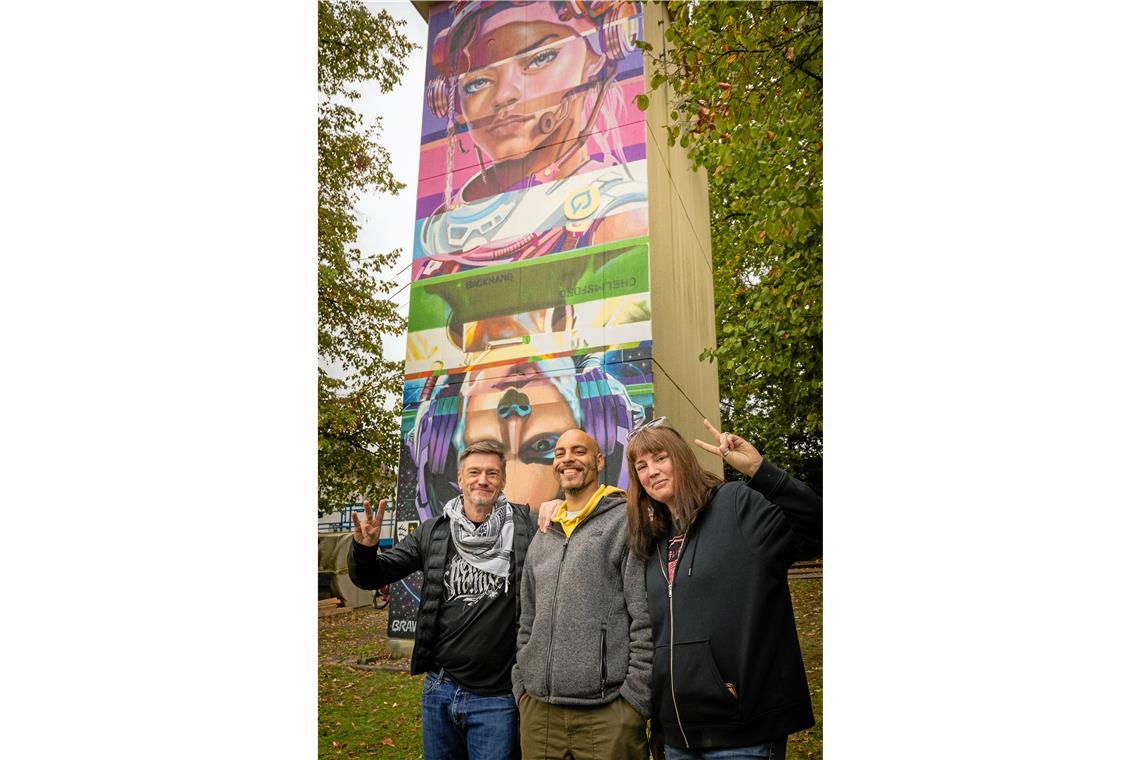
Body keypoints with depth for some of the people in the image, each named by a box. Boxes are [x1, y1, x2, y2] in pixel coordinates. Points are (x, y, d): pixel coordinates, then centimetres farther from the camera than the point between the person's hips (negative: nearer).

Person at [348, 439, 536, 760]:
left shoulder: (526, 526, -7)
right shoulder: (434, 533, 1)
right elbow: (371, 577, 7)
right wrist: (364, 549, -15)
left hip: (497, 698, -3)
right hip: (439, 689, 3)